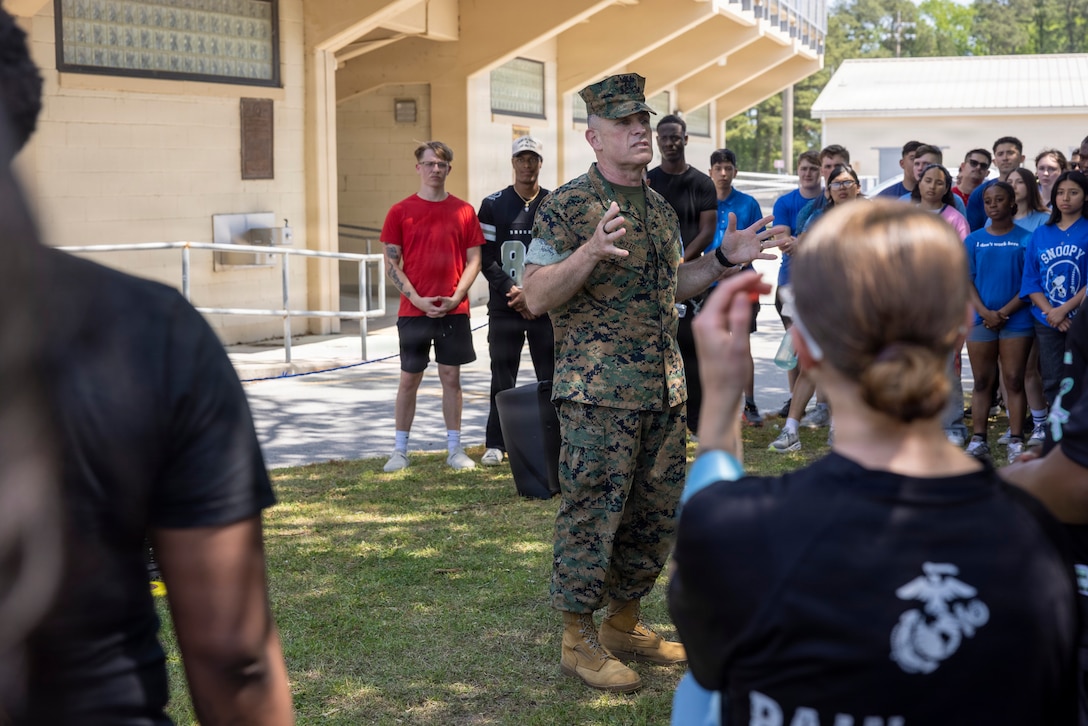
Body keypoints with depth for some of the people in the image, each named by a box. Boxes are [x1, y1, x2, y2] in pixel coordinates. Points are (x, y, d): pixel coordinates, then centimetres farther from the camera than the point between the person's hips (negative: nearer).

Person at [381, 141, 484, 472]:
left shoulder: (463, 211, 5)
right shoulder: (400, 211, 1)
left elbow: (474, 259, 6)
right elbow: (391, 263, 0)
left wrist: (456, 297, -7)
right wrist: (416, 299, -10)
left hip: (454, 309, 1)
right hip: (413, 309, -1)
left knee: (451, 377, 6)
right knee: (409, 379, 4)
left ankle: (454, 448, 13)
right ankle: (400, 450, 11)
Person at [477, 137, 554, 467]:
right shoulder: (493, 205, 4)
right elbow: (487, 259, 0)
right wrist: (513, 293, -10)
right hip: (504, 307, 0)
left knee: (551, 375, 1)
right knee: (502, 378, 3)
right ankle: (495, 444, 11)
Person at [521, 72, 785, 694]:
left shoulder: (661, 208, 15)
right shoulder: (569, 206, -9)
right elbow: (537, 297, -14)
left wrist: (724, 260, 12)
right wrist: (591, 252, -28)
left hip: (665, 389, 8)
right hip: (598, 391, -8)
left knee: (656, 516, 14)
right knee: (592, 514, -2)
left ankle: (626, 622, 29)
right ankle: (579, 640, 11)